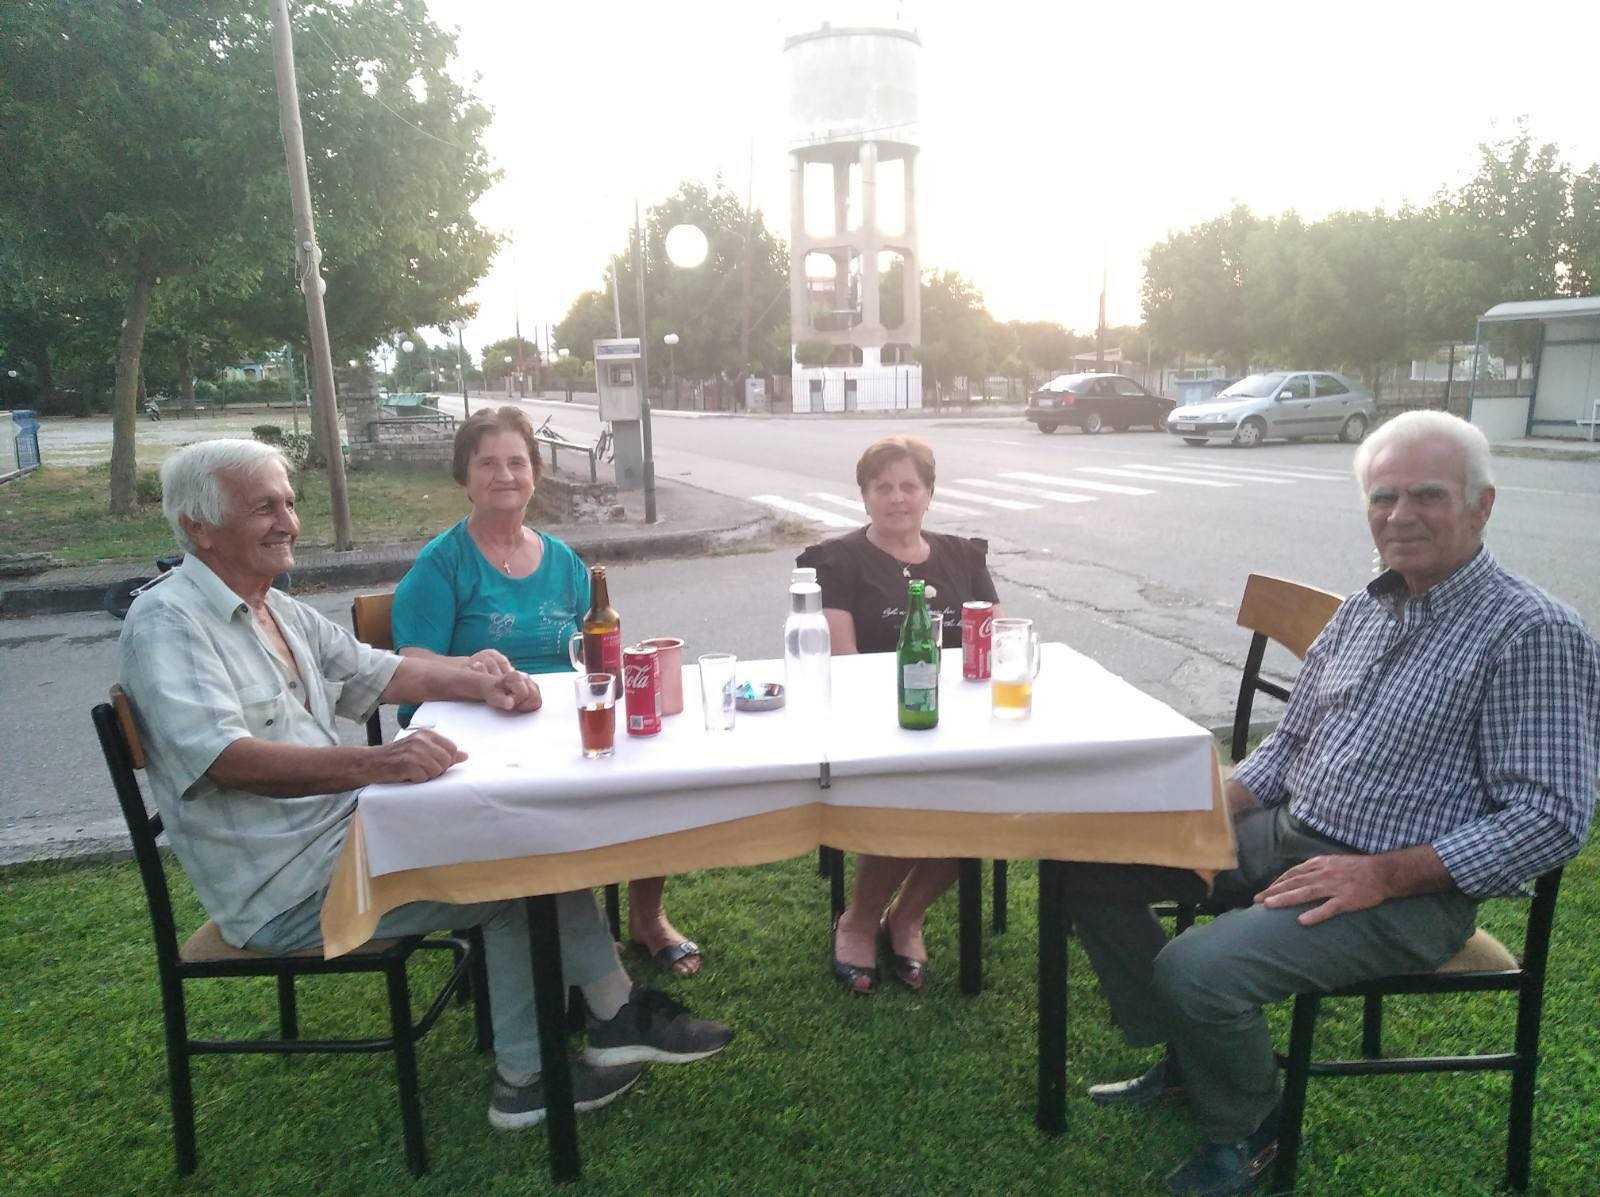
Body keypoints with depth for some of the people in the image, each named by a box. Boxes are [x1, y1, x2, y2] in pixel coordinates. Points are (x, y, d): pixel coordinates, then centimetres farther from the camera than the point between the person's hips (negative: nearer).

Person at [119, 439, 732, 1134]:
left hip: (344, 826, 9)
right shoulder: (166, 621, -16)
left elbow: (377, 672, 18)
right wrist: (371, 763, -45)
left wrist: (481, 684, -1)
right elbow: (222, 757, -32)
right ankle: (621, 1017, 6)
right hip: (287, 893, -9)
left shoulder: (277, 611, 14)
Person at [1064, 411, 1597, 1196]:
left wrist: (1382, 874, -21)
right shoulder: (1361, 613, 10)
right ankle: (1185, 1056, 19)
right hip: (1283, 834, 8)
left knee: (1196, 970, -28)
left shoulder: (1533, 634, -12)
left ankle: (1243, 1133, 7)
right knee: (1090, 861, 0)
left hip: (1408, 891, -7)